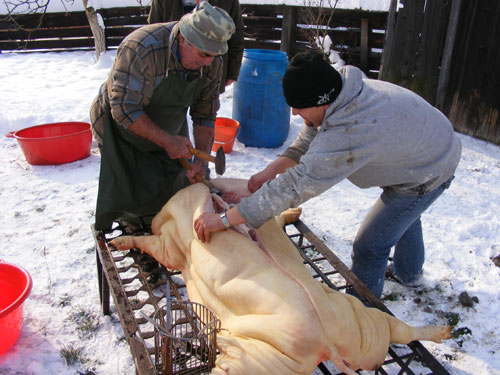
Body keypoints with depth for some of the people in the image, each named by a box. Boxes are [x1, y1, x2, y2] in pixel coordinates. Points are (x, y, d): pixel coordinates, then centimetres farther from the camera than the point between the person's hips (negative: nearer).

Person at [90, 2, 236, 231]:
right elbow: (125, 110, -34)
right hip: (121, 128, -5)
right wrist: (167, 141, -35)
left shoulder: (212, 63, -16)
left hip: (168, 129, 6)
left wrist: (201, 159, -19)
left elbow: (205, 115, -8)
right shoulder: (141, 48, -36)